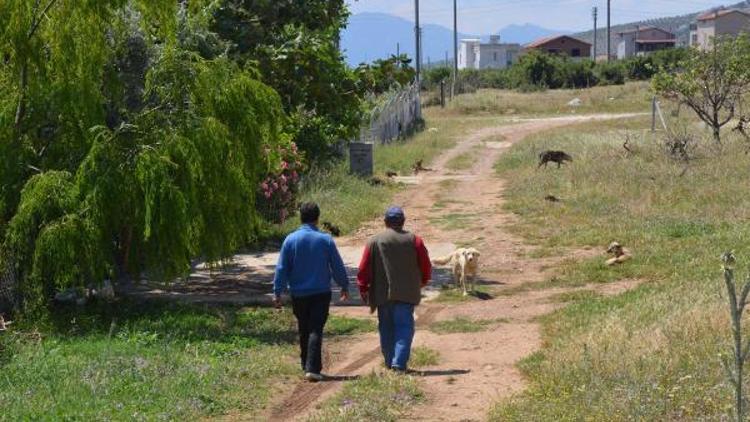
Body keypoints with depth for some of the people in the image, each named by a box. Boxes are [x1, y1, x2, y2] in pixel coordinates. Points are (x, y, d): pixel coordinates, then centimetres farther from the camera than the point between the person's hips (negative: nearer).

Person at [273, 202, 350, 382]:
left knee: (304, 331, 15)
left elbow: (282, 269, -2)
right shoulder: (325, 240, -5)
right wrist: (344, 287, 16)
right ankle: (312, 369, -16)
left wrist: (277, 293, 3)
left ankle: (307, 367, 23)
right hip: (321, 293, -2)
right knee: (316, 330, -4)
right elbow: (338, 267, 2)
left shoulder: (290, 240, -3)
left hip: (298, 294, 2)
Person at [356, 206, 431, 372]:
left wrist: (364, 291, 8)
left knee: (386, 329, 13)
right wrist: (421, 283, 23)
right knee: (404, 327, -2)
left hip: (382, 294, 1)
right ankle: (399, 363, -16)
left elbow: (364, 270, 0)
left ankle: (390, 362, 19)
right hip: (406, 294, -1)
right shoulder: (414, 240, 1)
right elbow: (426, 267, 5)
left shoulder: (374, 241, 1)